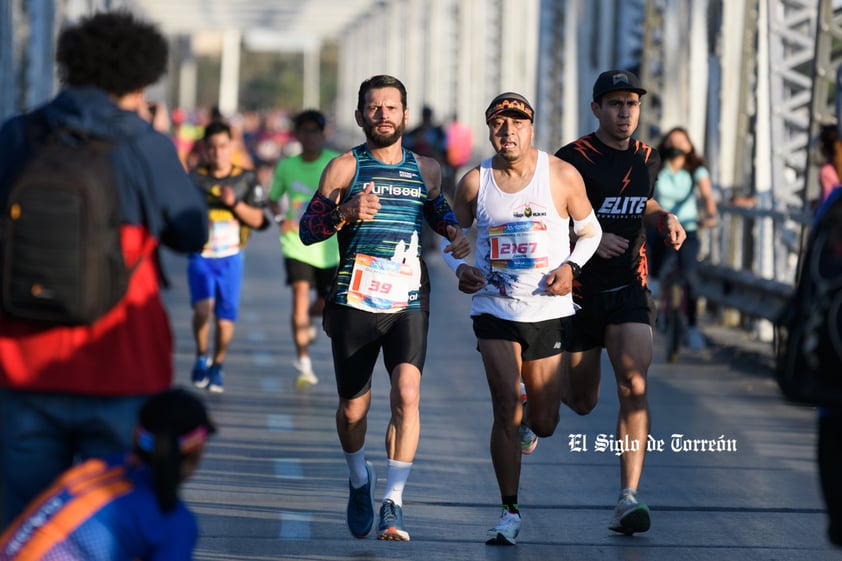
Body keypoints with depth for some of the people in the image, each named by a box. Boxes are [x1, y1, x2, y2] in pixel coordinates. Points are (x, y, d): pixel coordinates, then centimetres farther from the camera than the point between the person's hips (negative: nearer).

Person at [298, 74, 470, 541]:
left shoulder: (425, 169, 12)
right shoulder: (346, 167, 3)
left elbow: (437, 210, 32)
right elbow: (306, 230, -1)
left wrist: (454, 231, 9)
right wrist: (345, 211, -19)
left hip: (409, 300, 1)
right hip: (355, 301, -1)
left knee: (407, 394, -19)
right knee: (353, 408, 8)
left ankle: (392, 504, -16)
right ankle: (360, 481, 38)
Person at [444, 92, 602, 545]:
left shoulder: (563, 176, -5)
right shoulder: (474, 182, -3)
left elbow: (590, 231, 8)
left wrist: (571, 266, -10)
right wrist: (459, 268, -8)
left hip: (548, 309, 1)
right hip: (494, 308, -1)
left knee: (543, 423, 7)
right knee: (505, 407, -15)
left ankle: (526, 418, 46)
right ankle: (510, 513, -4)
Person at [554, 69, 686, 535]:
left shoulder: (646, 159, 7)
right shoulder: (572, 160, -10)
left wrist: (664, 219, 7)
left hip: (628, 289, 3)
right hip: (579, 290, -3)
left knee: (635, 385, -18)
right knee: (581, 403, 8)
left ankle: (628, 500, -20)